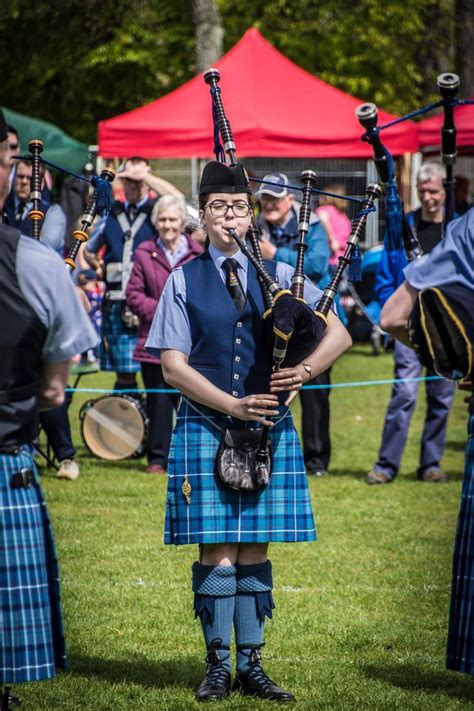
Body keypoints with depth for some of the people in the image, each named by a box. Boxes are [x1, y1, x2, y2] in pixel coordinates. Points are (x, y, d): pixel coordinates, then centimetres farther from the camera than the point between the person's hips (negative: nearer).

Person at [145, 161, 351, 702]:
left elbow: (338, 334, 6)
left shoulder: (278, 274, 8)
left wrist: (304, 371, -12)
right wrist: (233, 405, -11)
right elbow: (173, 366, -2)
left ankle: (251, 667, 10)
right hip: (206, 428, -2)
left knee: (254, 551, 4)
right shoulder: (184, 281, 3)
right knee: (217, 552, -4)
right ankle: (218, 667, 4)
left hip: (269, 428, 2)